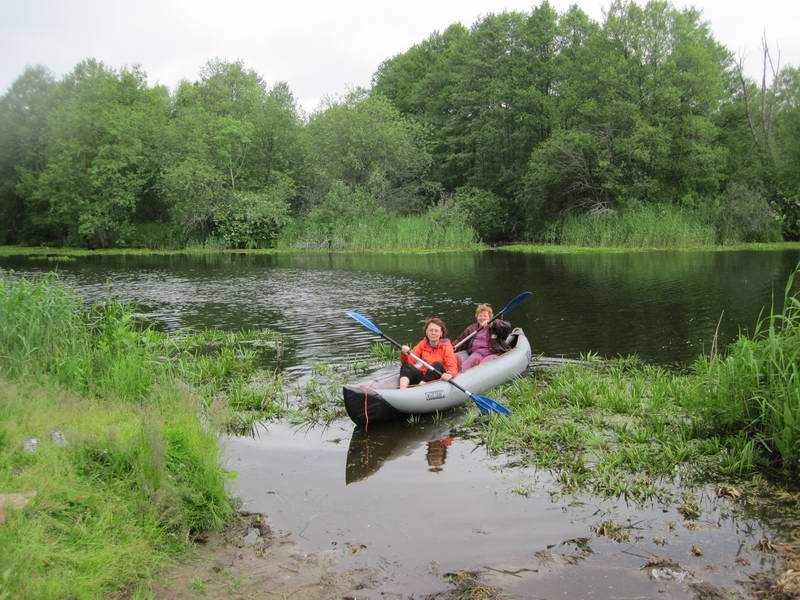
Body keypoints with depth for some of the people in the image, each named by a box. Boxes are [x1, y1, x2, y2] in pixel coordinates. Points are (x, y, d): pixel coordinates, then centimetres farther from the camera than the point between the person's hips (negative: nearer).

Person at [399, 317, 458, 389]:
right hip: (422, 376, 3)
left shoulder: (446, 346, 0)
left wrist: (450, 374, -36)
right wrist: (405, 354, -23)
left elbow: (452, 366, -13)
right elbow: (410, 360, 0)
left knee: (437, 365, -30)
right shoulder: (423, 344, 10)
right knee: (406, 366, -19)